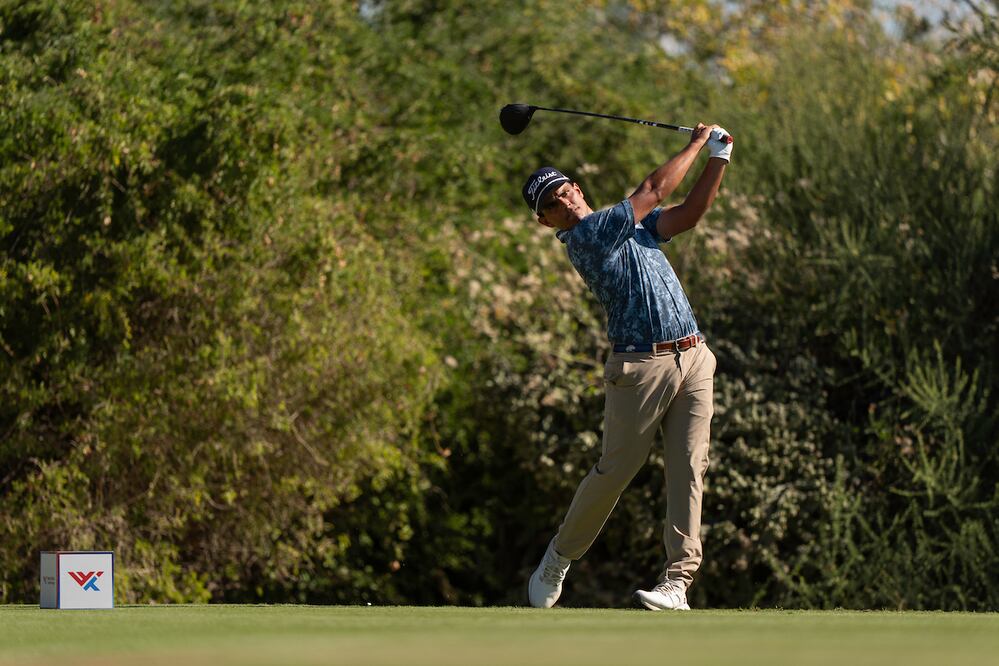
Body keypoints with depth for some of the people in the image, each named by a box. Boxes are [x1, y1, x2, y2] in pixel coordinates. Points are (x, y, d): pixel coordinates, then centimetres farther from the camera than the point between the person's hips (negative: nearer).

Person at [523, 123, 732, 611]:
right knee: (616, 469, 0)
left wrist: (719, 157, 2)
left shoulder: (632, 224, 18)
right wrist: (697, 143, 7)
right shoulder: (584, 238, -7)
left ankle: (678, 581, -5)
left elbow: (690, 212, 11)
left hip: (693, 359, 6)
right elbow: (655, 189, -6)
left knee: (688, 471, -3)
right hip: (640, 365, -6)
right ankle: (561, 555, 22)